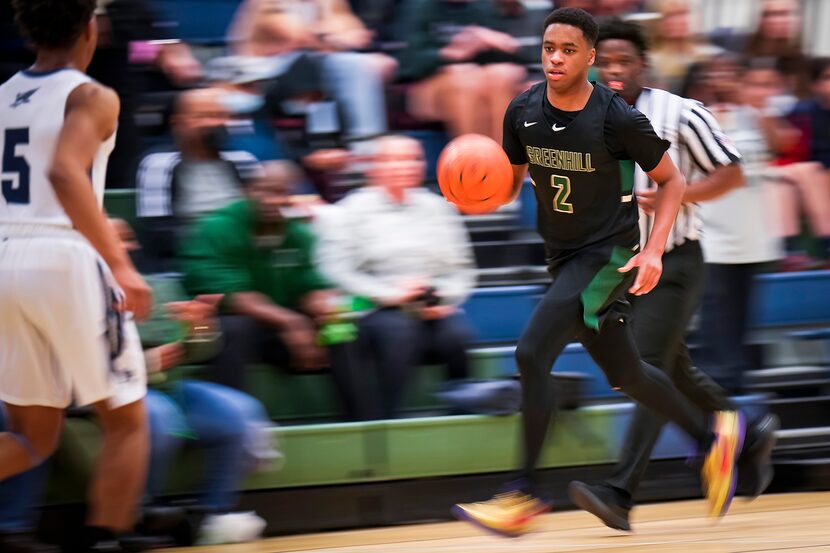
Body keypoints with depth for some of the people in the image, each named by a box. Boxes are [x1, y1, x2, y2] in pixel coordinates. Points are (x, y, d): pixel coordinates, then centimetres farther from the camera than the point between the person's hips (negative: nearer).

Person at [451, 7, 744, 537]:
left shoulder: (619, 119, -19)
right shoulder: (524, 111, -3)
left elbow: (672, 180, -6)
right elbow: (514, 178, 12)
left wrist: (653, 250, -17)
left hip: (607, 254, -7)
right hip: (564, 255, 7)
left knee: (532, 354, -20)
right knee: (626, 375, 17)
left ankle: (525, 492, -12)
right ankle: (712, 433, 41)